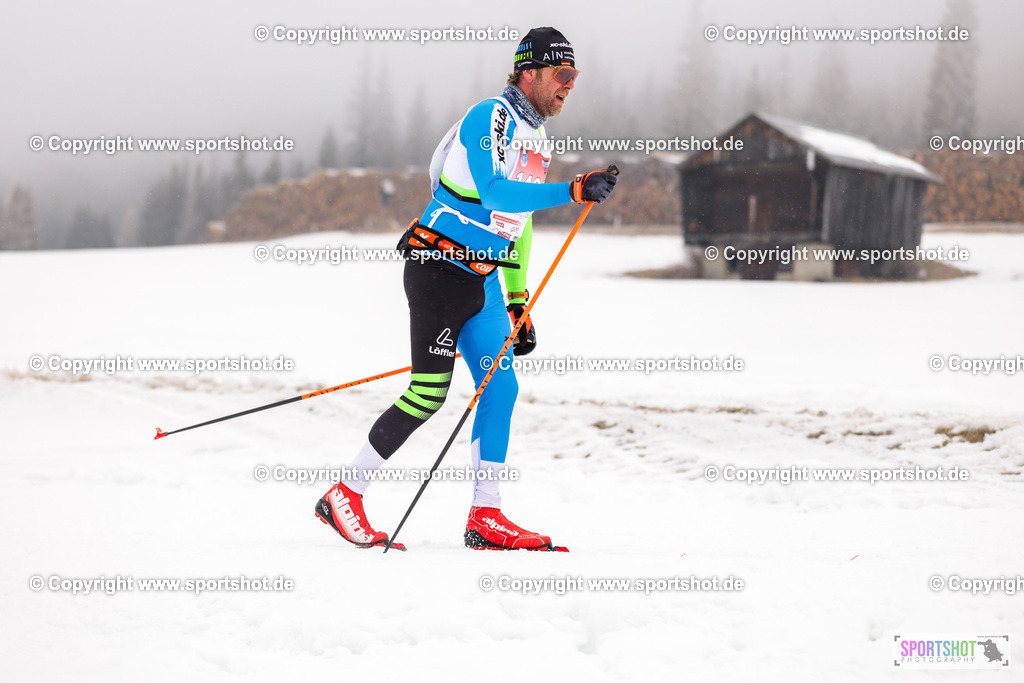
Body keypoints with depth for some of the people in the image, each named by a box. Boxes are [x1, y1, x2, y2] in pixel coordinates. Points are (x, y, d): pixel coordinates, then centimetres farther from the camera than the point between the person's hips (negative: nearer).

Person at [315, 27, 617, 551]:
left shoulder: (534, 137, 17)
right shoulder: (490, 117, -12)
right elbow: (494, 193, -28)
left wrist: (519, 303, 20)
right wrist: (574, 191, -34)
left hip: (483, 280, 9)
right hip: (438, 269, -9)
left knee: (501, 389, 1)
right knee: (429, 394, -10)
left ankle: (486, 519, 5)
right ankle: (344, 496, 1)